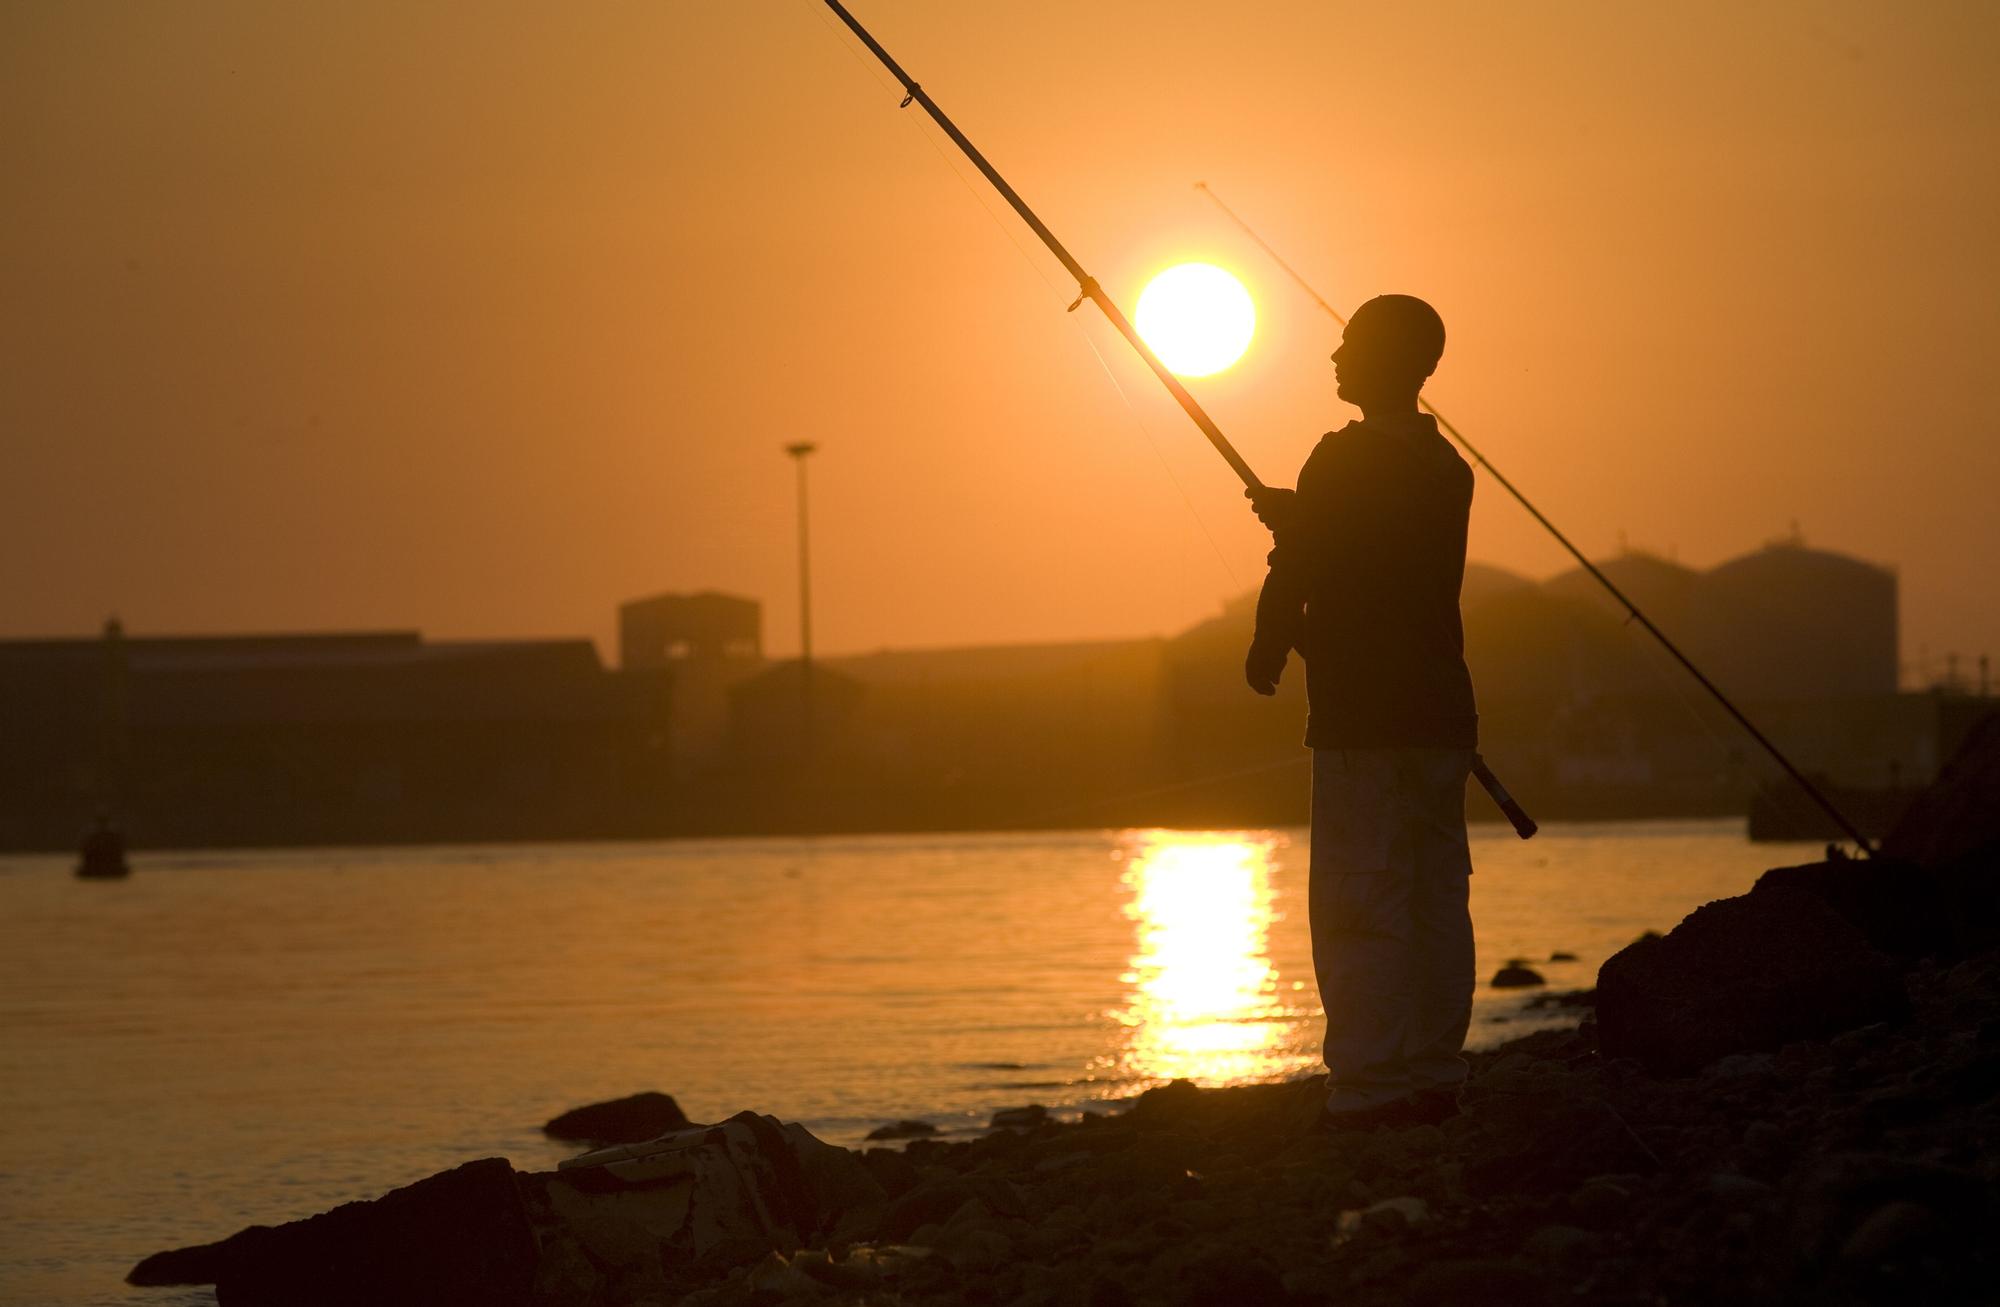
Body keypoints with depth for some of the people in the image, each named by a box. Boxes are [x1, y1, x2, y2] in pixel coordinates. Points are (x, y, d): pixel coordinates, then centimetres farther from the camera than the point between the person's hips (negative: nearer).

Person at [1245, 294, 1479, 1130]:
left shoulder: (1344, 460, -11)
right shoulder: (1448, 466, 13)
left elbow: (1299, 571, -10)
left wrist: (1268, 655, 6)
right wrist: (1298, 518, 29)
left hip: (1365, 718, -8)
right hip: (1442, 714, 8)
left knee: (1358, 906, -8)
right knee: (1435, 897, 10)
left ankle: (1371, 1084, -12)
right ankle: (1435, 1076, 12)